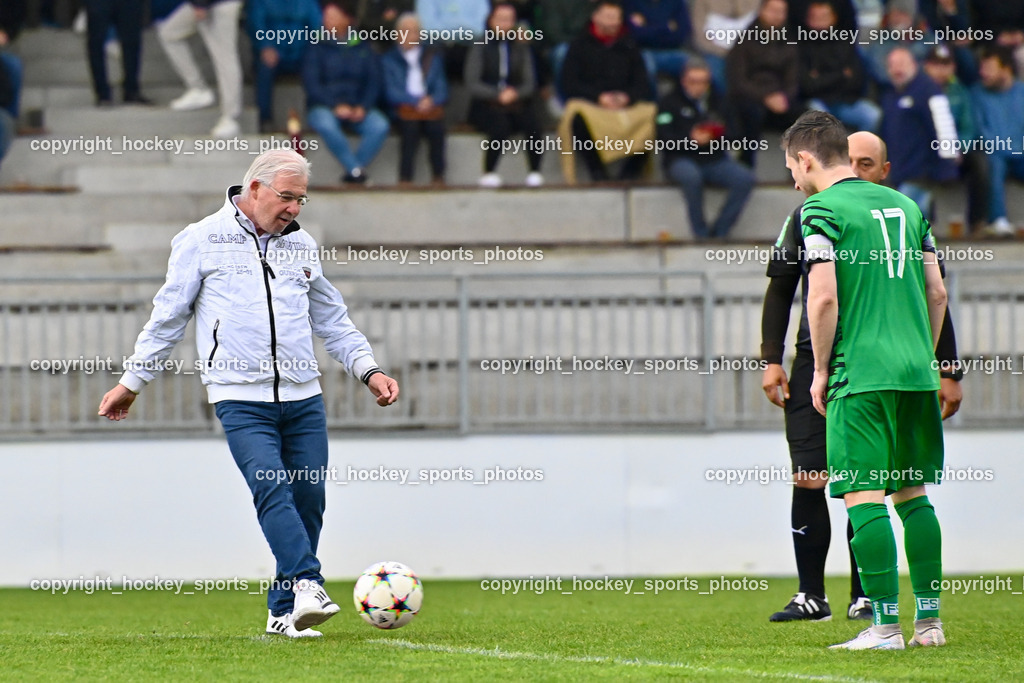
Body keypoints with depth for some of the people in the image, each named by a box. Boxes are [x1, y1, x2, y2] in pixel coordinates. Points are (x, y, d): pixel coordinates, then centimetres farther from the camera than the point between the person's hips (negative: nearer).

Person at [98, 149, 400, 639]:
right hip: (241, 399, -5)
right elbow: (168, 317, 8)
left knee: (308, 499, 1)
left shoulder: (301, 245, 15)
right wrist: (131, 382, 10)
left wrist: (369, 370, 14)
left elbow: (333, 321, 24)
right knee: (272, 488, -22)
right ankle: (308, 587, -34)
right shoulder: (203, 241, 2)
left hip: (302, 397, 5)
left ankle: (285, 611, 10)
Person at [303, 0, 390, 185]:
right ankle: (356, 169, -32)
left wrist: (363, 107, -11)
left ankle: (352, 172, -26)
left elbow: (373, 81, 7)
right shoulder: (318, 48, 6)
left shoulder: (363, 49, 13)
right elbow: (311, 83, -4)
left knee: (380, 126, -29)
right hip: (324, 106, -2)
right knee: (326, 125, -38)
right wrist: (335, 106, -17)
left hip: (358, 107, 2)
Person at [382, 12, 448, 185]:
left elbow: (441, 87, 10)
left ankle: (439, 179, -29)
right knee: (410, 125, -36)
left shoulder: (433, 56, 21)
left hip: (430, 106, 2)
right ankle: (405, 181, -36)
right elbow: (392, 91, 1)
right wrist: (417, 101, -15)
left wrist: (431, 101, -13)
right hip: (405, 107, -2)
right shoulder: (389, 59, 14)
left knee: (436, 125, -33)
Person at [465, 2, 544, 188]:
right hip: (486, 105, -2)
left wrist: (516, 93, -16)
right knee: (500, 125, -35)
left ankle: (535, 173, -25)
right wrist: (498, 95, -18)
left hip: (516, 102, 2)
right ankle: (488, 174, -22)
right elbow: (471, 84, -5)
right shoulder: (480, 48, 3)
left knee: (532, 122, -31)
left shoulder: (521, 48, 11)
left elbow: (529, 82, 7)